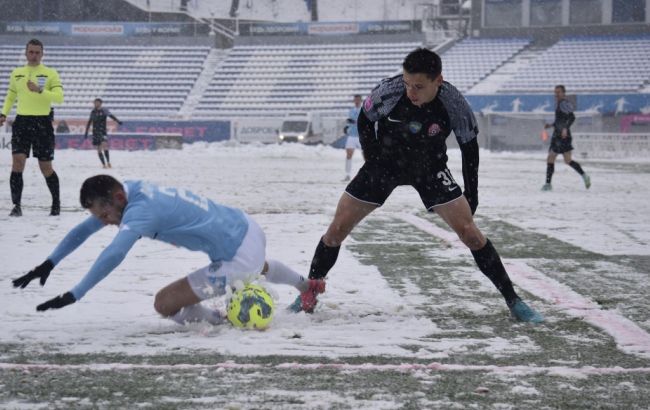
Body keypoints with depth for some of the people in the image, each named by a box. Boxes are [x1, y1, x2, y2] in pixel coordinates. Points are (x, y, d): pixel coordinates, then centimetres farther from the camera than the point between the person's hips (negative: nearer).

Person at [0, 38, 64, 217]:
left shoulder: (50, 73, 1)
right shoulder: (17, 73, 12)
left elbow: (59, 97, -11)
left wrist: (40, 90, -25)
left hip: (42, 123, -2)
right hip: (22, 122, 2)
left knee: (46, 167, 3)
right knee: (17, 161, -13)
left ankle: (56, 203, 22)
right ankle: (16, 205, -9)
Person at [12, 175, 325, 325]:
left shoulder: (140, 210, -28)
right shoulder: (128, 190, -2)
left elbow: (114, 255, -43)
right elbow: (83, 230, 7)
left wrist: (74, 295, -44)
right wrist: (48, 264, 1)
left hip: (238, 258, -10)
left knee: (165, 304, -14)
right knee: (259, 267, 45)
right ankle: (308, 286, 69)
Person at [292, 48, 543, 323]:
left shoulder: (453, 104, -27)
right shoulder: (389, 91, -28)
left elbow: (469, 146, -9)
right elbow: (364, 121, -6)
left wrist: (471, 195, -6)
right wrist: (373, 163, -5)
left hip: (429, 169, -1)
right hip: (385, 164, 1)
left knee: (469, 232, -11)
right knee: (338, 228, -5)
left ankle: (513, 300, -1)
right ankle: (309, 295, 13)